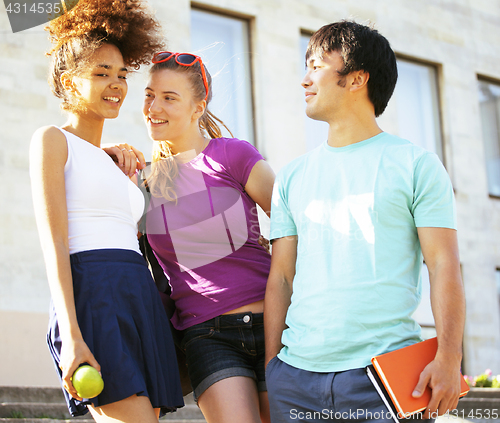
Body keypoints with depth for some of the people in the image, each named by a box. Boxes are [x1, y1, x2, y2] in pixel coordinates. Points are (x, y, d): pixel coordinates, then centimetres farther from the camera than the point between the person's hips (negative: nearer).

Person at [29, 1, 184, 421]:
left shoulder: (114, 162, 27)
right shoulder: (53, 140, 4)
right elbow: (53, 240, -8)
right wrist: (70, 335, -18)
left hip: (141, 304, 8)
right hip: (93, 298, -7)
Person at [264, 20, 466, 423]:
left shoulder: (416, 164, 4)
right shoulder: (292, 177, 15)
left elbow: (444, 265, -2)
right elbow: (281, 276, 13)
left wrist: (449, 358, -13)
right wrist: (271, 366, 6)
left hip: (386, 372, -3)